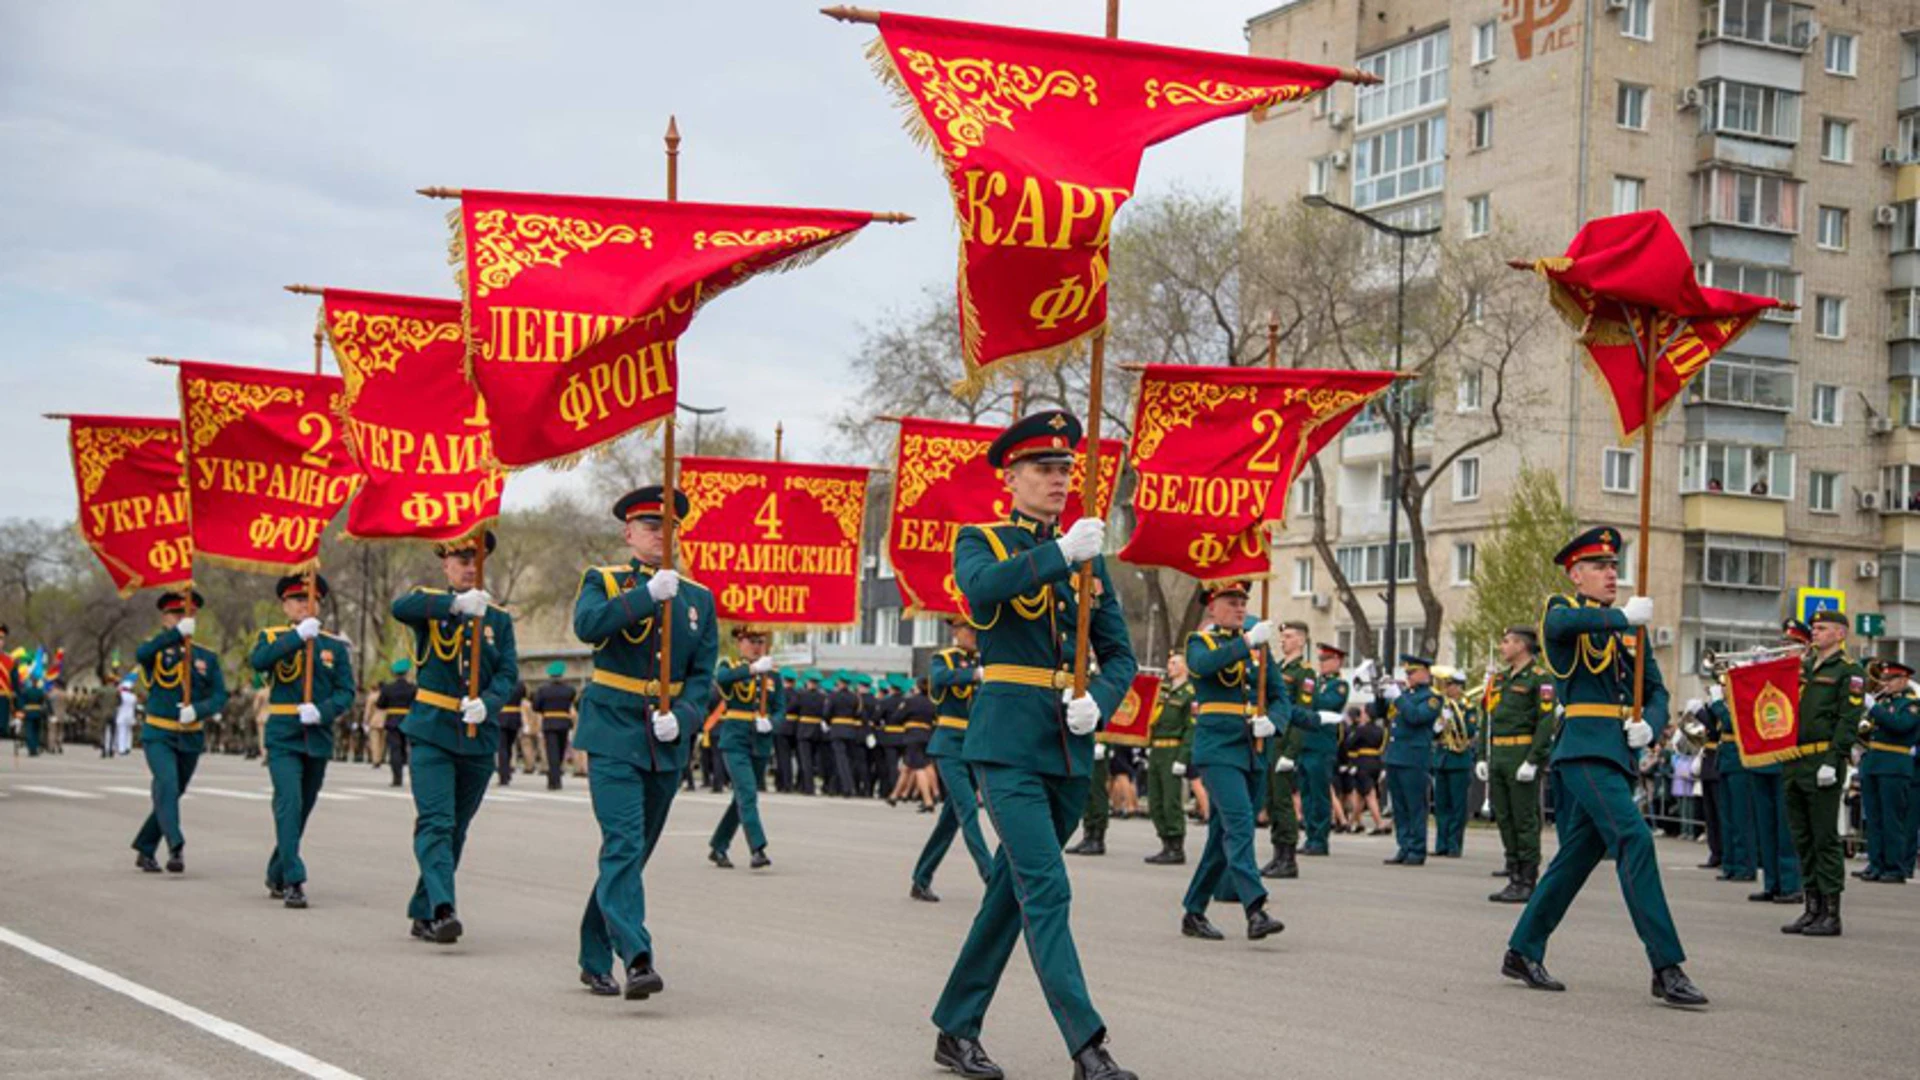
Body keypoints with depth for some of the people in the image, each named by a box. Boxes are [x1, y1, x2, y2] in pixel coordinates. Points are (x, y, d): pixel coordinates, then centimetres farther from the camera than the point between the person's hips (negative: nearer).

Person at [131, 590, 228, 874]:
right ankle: (176, 847, -33)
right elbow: (141, 654, -26)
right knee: (167, 783, -24)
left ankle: (145, 850, 28)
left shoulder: (207, 657, 5)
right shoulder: (157, 650, -1)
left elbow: (219, 697, -2)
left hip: (191, 738, 4)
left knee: (172, 793, 12)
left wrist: (197, 710, -23)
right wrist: (177, 633, -38)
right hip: (158, 735, -3)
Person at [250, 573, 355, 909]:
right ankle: (293, 881, -19)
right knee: (289, 803, -18)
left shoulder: (336, 645, 7)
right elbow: (258, 661, -18)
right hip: (283, 738, -3)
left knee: (302, 810, 12)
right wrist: (298, 635, -26)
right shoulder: (272, 637, 5)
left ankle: (276, 877, 29)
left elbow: (346, 693, 1)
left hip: (319, 739, 3)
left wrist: (321, 711, -18)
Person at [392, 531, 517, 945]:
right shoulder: (429, 603, 3)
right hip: (432, 731, -4)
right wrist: (456, 603, -35)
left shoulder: (499, 618, 10)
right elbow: (401, 608, -22)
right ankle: (442, 909, -26)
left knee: (456, 829, 10)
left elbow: (507, 673, 0)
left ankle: (423, 913, 21)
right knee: (436, 822, -16)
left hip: (480, 736, 4)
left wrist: (486, 703, -21)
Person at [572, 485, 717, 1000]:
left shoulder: (698, 598, 11)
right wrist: (648, 593, -28)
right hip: (613, 736, -4)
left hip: (666, 745, 4)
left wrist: (683, 717, -11)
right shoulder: (604, 581, 2)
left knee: (633, 852, 11)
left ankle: (595, 960, 23)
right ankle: (637, 959, -25)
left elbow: (703, 674, 8)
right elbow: (587, 625, -20)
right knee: (623, 846, -16)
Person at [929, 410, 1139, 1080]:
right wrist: (1059, 553, -30)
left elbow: (1120, 655, 12)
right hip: (1007, 741, -5)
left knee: (1013, 891, 11)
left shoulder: (1089, 556, 14)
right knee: (1045, 890, -14)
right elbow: (981, 587, -23)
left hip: (1070, 748, 6)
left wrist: (1099, 701, -8)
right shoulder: (979, 542, 2)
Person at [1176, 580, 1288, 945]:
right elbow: (1202, 664, -24)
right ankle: (1255, 910, -28)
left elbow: (1281, 696, 12)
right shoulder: (1200, 641, 1)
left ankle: (1194, 912, 20)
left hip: (1254, 753, 5)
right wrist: (1246, 642, -31)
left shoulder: (1259, 645, 14)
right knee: (1240, 823, -20)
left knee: (1225, 833, 10)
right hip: (1218, 750, -5)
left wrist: (1272, 722, -9)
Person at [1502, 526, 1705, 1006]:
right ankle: (1667, 968, -20)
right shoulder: (1561, 610, 0)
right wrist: (1623, 616, -23)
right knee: (1634, 839, -18)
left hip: (1618, 753, 8)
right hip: (1586, 746, -8)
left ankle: (1523, 952, 23)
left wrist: (1648, 726, -4)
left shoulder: (1626, 625, 19)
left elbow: (1656, 690, 16)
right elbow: (1560, 623, -27)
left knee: (1580, 852, 11)